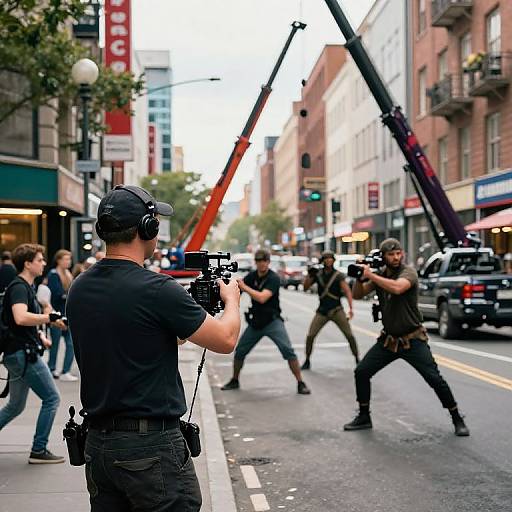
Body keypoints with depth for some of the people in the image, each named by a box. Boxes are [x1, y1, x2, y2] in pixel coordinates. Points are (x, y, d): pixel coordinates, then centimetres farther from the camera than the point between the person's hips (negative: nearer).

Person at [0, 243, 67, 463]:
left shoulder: (26, 287, 18)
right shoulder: (19, 287, -14)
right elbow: (20, 318, -32)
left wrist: (39, 335, 14)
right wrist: (50, 318, -25)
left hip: (19, 354, 10)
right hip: (23, 353, -10)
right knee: (51, 398, -4)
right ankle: (38, 451, 1)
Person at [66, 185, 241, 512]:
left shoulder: (79, 289, 4)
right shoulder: (157, 290, -18)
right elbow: (226, 340, -8)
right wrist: (231, 299, 11)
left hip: (97, 444, 7)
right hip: (152, 447, -7)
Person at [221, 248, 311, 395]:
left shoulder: (273, 278, -16)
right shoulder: (251, 276, 2)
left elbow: (262, 298, -29)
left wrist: (244, 287, -25)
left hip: (272, 321, -5)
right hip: (255, 322, 5)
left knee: (288, 351, -17)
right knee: (239, 352, 7)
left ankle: (301, 384, -9)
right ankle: (234, 381, 28)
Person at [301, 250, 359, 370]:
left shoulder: (338, 275, -5)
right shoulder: (317, 274, 3)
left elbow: (347, 291, -12)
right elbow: (305, 288, 4)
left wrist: (350, 308, -24)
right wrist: (309, 275, -12)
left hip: (336, 310, -2)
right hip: (322, 311, 2)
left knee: (349, 335, -8)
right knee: (310, 336, -6)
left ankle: (357, 359, 6)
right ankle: (307, 361, 9)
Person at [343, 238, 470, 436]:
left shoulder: (408, 272, -15)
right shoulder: (380, 274, 4)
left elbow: (397, 288, -36)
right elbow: (357, 295, 6)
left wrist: (370, 275, -28)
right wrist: (359, 277, -12)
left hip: (413, 340, -5)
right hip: (388, 340, 5)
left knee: (435, 379, -10)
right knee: (361, 372, 1)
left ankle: (457, 420, 6)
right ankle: (364, 417, 17)